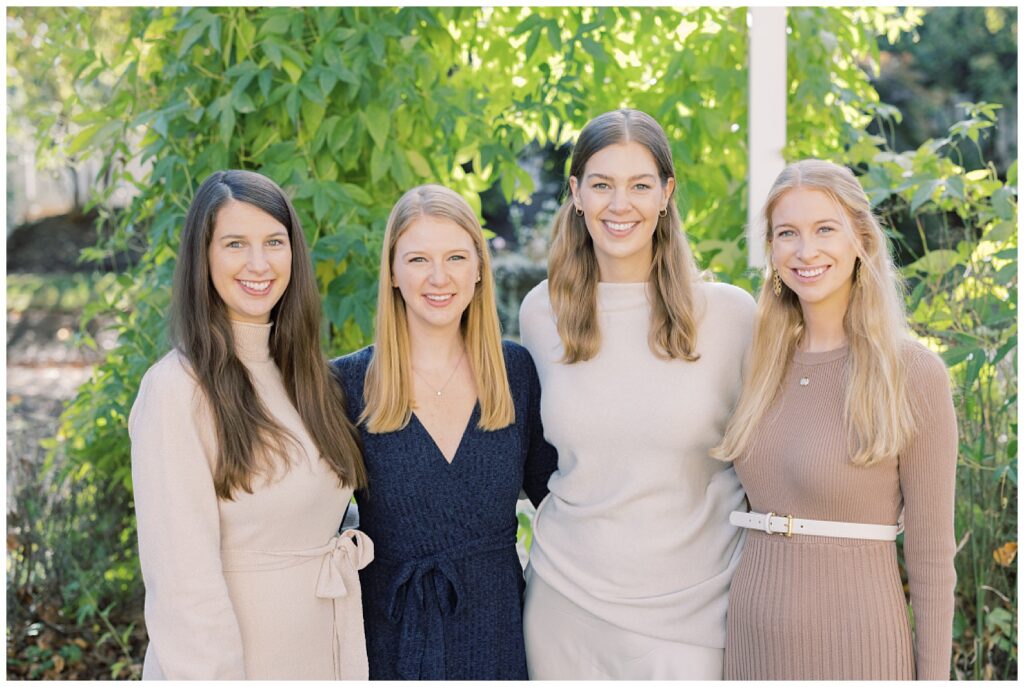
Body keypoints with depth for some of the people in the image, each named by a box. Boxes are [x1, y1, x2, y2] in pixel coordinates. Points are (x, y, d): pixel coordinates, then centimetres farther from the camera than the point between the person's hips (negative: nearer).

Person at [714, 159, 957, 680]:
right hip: (753, 640, 5)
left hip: (855, 647, -4)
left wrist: (933, 677, -7)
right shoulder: (761, 363, 5)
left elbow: (931, 555, -7)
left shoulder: (913, 373, -9)